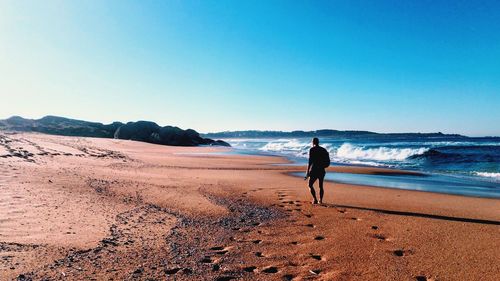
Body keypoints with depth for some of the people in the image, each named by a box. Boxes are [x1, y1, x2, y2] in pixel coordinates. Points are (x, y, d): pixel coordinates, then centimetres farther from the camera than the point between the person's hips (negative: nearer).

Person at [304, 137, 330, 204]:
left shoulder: (312, 149, -7)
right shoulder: (323, 150, 9)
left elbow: (310, 161, -15)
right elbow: (327, 162, 13)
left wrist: (307, 173, -14)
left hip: (314, 171, -5)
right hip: (322, 170, 5)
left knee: (310, 185, 8)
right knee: (321, 186, 19)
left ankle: (315, 199, -5)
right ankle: (320, 200, 18)